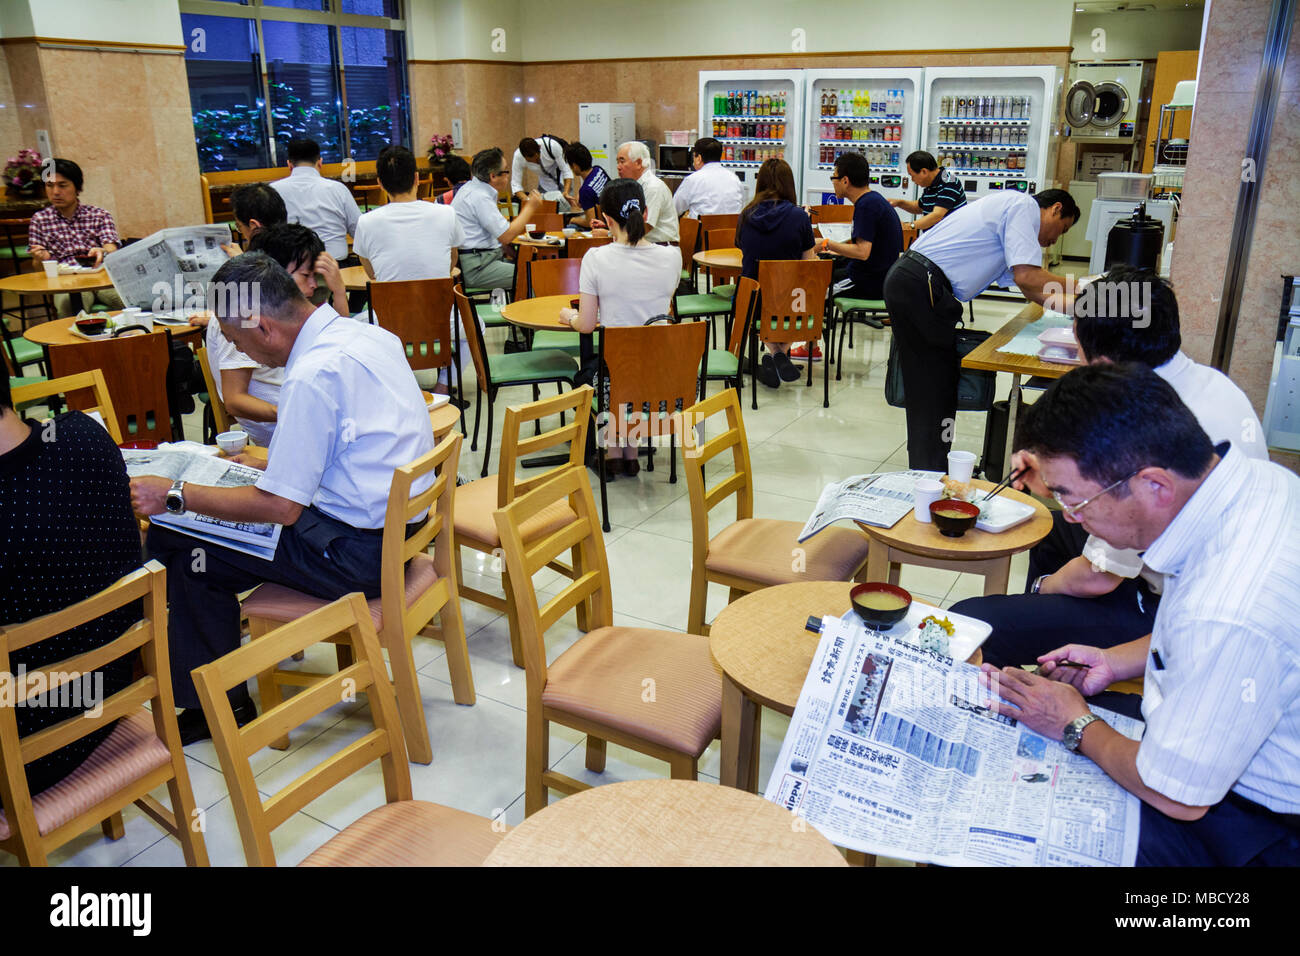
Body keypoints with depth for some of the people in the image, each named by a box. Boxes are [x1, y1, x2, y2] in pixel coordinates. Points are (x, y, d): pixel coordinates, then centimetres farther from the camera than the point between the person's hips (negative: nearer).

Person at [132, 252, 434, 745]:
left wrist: (175, 495, -10)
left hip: (358, 554, -10)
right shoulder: (368, 335, 5)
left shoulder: (313, 375, -23)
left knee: (173, 542, -1)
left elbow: (280, 507, -20)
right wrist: (270, 463, 24)